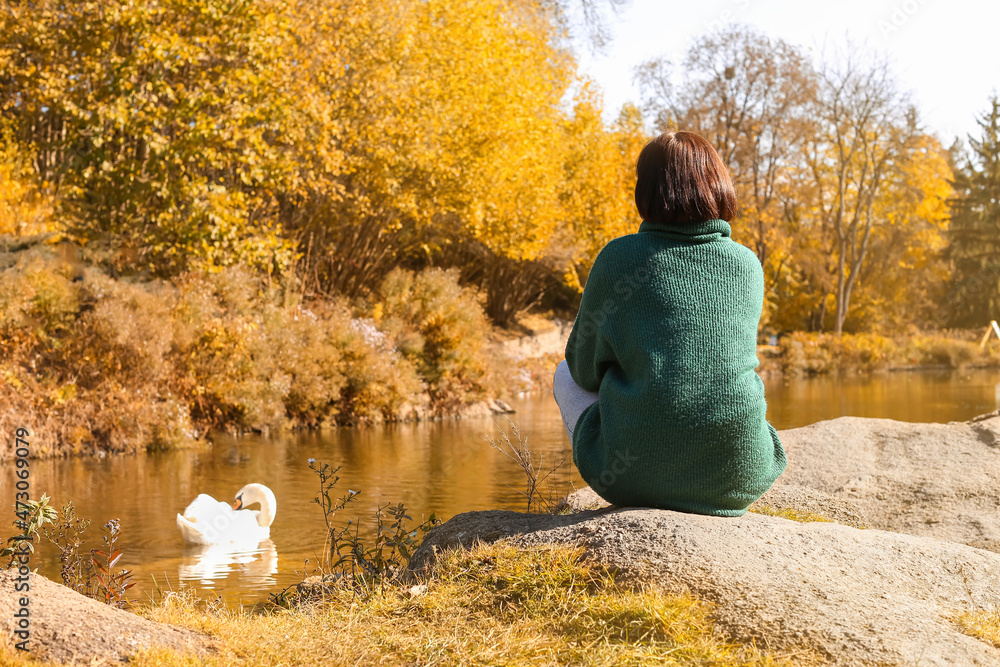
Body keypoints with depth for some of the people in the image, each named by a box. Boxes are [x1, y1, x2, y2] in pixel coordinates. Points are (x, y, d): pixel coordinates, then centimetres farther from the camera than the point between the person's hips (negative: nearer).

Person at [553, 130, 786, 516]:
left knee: (567, 376, 26)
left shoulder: (620, 257, -5)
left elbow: (585, 367, 6)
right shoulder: (748, 265, 4)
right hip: (738, 481, 4)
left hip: (636, 478, -3)